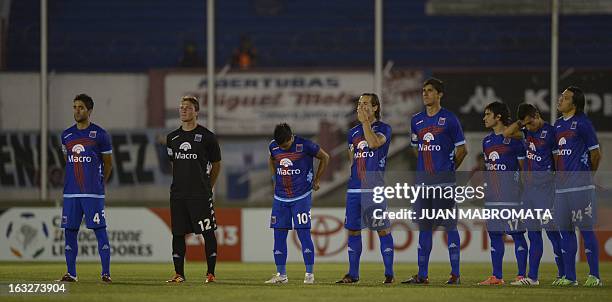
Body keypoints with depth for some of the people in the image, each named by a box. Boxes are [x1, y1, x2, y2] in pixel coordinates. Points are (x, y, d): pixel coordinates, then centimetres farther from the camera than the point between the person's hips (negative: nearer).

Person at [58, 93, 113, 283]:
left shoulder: (100, 135, -2)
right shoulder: (66, 135, 11)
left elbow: (108, 163, 7)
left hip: (93, 193, -5)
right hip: (71, 192, 5)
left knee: (100, 230, -5)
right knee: (70, 231, 3)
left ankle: (106, 273, -4)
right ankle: (71, 273, 9)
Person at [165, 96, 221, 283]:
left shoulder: (206, 136, -2)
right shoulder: (173, 137, 11)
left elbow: (216, 164, 6)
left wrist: (208, 187, 6)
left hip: (200, 195, -5)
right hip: (178, 194, 5)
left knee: (208, 233, -4)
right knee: (178, 233, 4)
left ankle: (211, 273, 1)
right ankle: (179, 273, 10)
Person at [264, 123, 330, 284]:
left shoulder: (304, 145, -14)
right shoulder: (273, 147, 0)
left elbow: (325, 157, 0)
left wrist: (316, 180, 4)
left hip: (301, 197, -5)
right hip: (280, 198, 5)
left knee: (303, 233, -8)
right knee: (279, 234, 3)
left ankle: (309, 274, -2)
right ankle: (281, 274, 10)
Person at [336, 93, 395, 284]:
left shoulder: (383, 129, -1)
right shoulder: (353, 132, 17)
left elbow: (374, 143, -22)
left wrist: (365, 121, -14)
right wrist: (356, 177, 15)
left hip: (374, 189, -6)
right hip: (354, 188, 6)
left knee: (383, 230, -4)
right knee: (352, 230, 7)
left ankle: (389, 274, 1)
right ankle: (353, 274, 13)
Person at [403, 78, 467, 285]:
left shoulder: (449, 119, -4)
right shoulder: (417, 120, 12)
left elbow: (462, 149, 1)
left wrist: (449, 169, 7)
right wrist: (426, 167, 15)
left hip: (444, 181, -6)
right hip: (422, 179, 6)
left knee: (450, 225, -4)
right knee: (424, 227, 8)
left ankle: (455, 274, -1)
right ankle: (422, 275, 11)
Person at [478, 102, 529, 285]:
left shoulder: (514, 139, -7)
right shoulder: (487, 141, 14)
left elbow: (523, 168, -6)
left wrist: (524, 193, -10)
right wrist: (485, 189, 16)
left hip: (511, 194, -7)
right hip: (492, 196, 7)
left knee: (517, 234, -5)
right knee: (494, 234, 8)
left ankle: (522, 275, -2)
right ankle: (497, 276, 12)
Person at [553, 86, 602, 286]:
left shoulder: (582, 123, -7)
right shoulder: (558, 125, 15)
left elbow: (596, 154, -2)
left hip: (580, 186, -8)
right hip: (561, 185, 8)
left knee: (586, 229, -6)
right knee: (565, 231, 8)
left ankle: (594, 276, -4)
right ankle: (569, 276, 13)